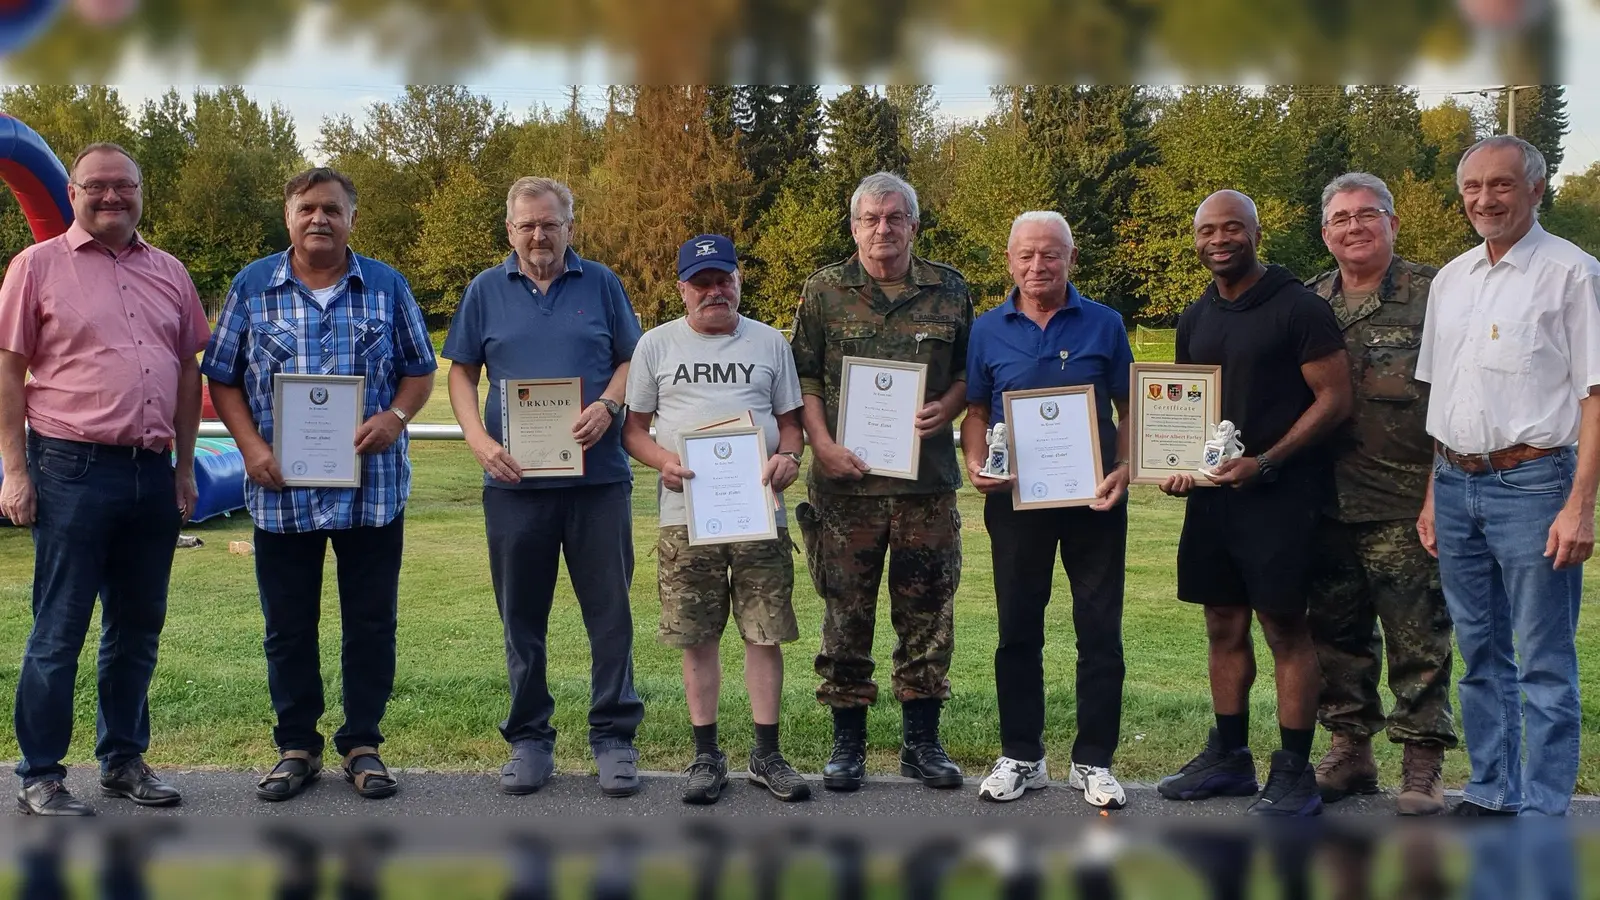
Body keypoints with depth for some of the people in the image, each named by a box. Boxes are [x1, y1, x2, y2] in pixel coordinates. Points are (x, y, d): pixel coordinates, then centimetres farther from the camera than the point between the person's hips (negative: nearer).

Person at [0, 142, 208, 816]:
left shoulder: (169, 274, 13)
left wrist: (184, 468, 11)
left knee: (138, 627, 12)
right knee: (58, 631, 0)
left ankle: (124, 759, 25)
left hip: (152, 473, 5)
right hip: (71, 471, -5)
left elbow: (189, 373, 16)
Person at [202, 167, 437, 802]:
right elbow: (222, 377, 6)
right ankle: (296, 747, 21)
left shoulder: (387, 287, 5)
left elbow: (419, 369, 9)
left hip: (372, 488, 0)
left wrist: (395, 417, -11)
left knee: (371, 623, 5)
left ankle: (362, 745, 18)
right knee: (288, 626, 8)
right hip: (281, 489, 0)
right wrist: (251, 447, -8)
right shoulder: (252, 287, 5)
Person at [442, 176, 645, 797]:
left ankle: (614, 736, 11)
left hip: (598, 474, -1)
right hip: (515, 479, 1)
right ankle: (529, 740, 19)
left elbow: (632, 360, 8)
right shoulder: (486, 291, 9)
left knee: (610, 611, 1)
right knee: (522, 617, 8)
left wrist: (607, 406, -11)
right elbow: (461, 373, 10)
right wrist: (479, 440, -5)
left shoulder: (601, 284, 7)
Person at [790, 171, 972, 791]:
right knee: (846, 611, 3)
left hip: (928, 479, 1)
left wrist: (947, 408, -5)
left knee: (927, 610, 5)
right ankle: (847, 743, 14)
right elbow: (803, 378, 4)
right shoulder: (824, 291, 5)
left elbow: (970, 368, 14)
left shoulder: (949, 291, 9)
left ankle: (921, 740, 17)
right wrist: (822, 444, -8)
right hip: (846, 479, -1)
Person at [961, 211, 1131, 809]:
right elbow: (976, 412, 10)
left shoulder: (1105, 326, 3)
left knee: (1100, 630, 2)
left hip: (1093, 496, -1)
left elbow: (1129, 410, 6)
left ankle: (1094, 760, 12)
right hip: (1015, 497, 1)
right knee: (1018, 630, 7)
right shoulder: (988, 331, 5)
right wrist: (976, 463, -9)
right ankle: (1020, 756, 19)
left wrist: (1124, 469, -11)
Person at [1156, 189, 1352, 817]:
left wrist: (1265, 463, -18)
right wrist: (1179, 465, 1)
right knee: (1224, 626, 12)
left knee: (1286, 629, -3)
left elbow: (1334, 399, -11)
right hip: (1212, 490, 7)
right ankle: (1228, 758, 23)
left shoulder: (1298, 307, -7)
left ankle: (1294, 773, 4)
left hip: (1280, 492, -7)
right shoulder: (1195, 319, 13)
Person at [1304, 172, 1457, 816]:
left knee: (1417, 637, 0)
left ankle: (1422, 763, 9)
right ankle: (1349, 749, 24)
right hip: (1327, 501, 5)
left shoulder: (1431, 294, -3)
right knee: (1337, 633, 12)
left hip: (1405, 502, -5)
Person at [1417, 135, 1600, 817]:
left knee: (1544, 665, -1)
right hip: (1456, 485, 6)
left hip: (1531, 482, -6)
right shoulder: (1450, 280, 13)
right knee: (1480, 655, 14)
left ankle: (1542, 814, 5)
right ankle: (1491, 793, 25)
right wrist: (1433, 494, 15)